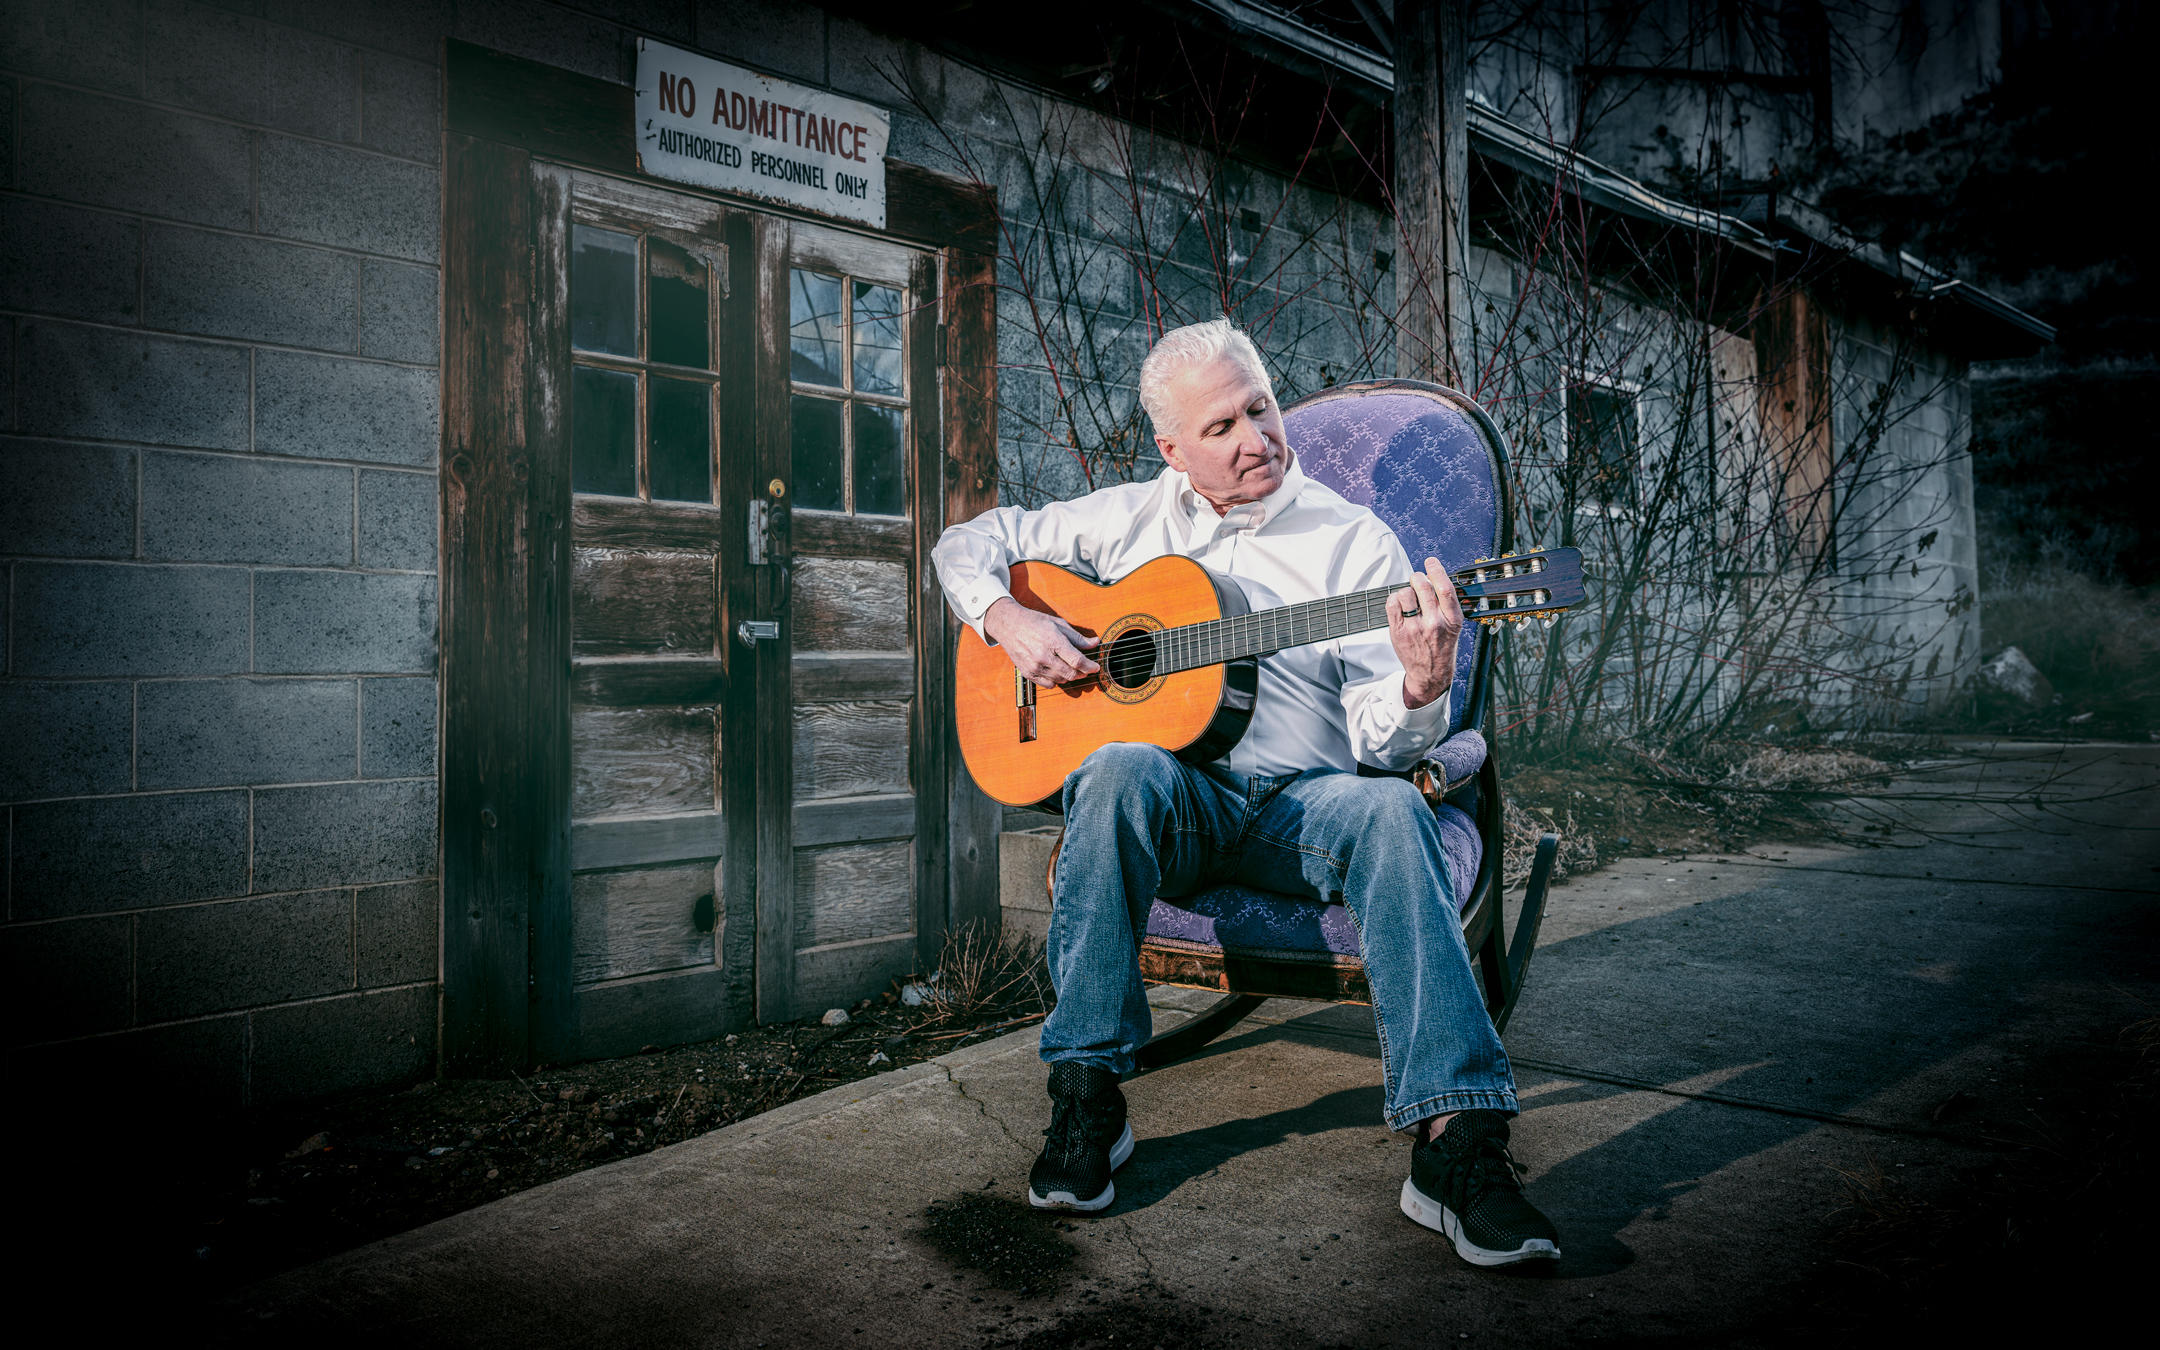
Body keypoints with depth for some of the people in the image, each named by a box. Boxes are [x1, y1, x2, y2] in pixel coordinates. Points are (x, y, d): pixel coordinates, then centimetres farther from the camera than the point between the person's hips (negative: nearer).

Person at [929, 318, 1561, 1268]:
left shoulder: (1355, 543, 5)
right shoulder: (1130, 519, 12)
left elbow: (1381, 741, -4)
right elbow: (968, 543, 18)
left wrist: (1421, 687, -28)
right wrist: (1009, 620, -3)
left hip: (1299, 801, 0)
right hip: (1171, 799, 1)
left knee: (1391, 812, -33)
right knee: (1123, 771, -35)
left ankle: (1457, 1145, -34)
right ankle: (1085, 1097, -25)